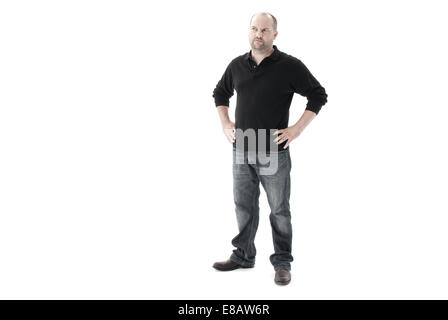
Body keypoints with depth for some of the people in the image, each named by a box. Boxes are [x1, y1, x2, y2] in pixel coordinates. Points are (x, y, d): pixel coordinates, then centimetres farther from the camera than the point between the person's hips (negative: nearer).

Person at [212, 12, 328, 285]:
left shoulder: (289, 66, -7)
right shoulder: (237, 65, 7)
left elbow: (318, 95, -3)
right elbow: (220, 93, 23)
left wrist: (297, 129, -9)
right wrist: (225, 123, 10)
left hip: (274, 153, -4)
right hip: (241, 151, 5)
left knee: (279, 210, 6)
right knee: (244, 206, 14)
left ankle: (282, 262, 21)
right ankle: (243, 256, 31)